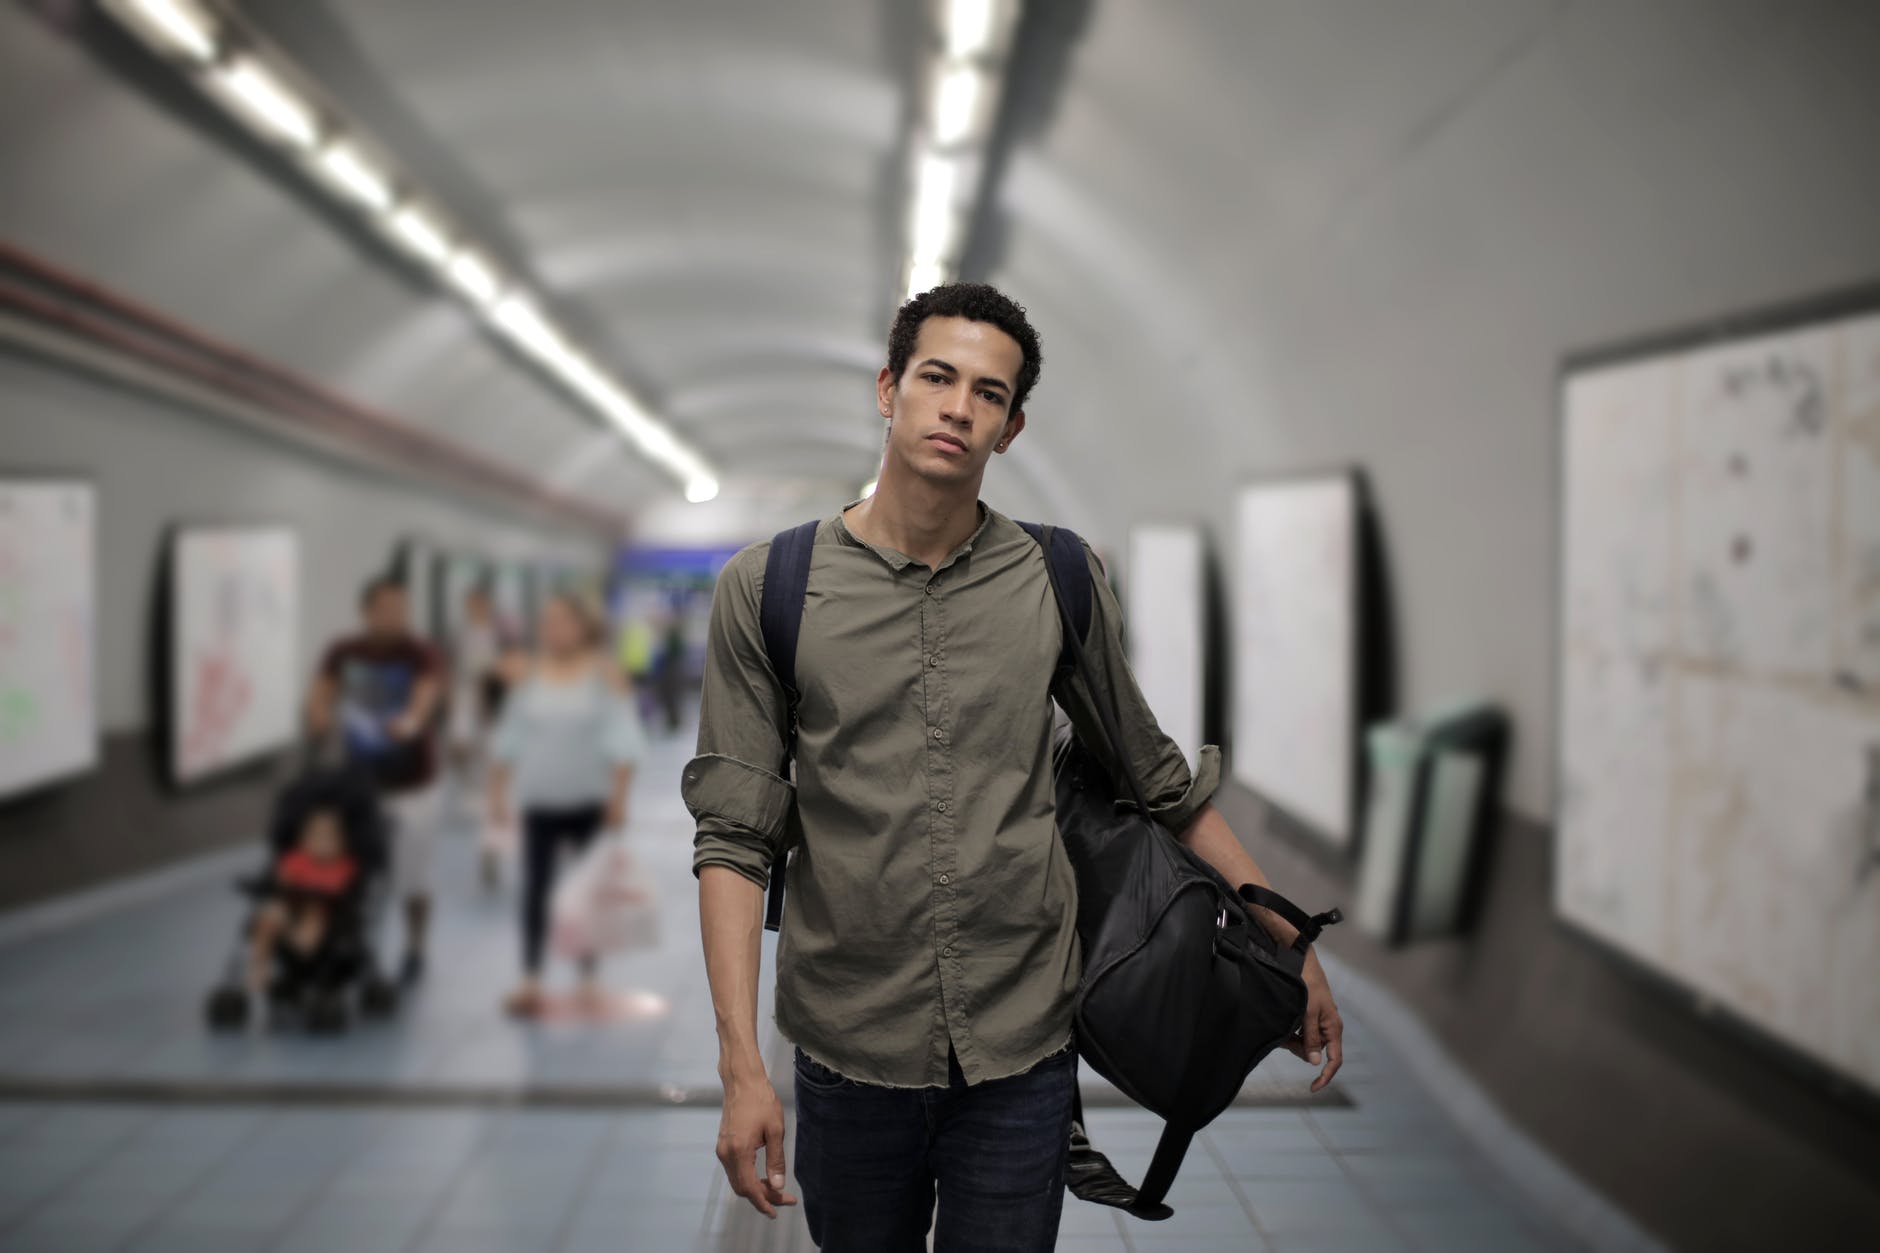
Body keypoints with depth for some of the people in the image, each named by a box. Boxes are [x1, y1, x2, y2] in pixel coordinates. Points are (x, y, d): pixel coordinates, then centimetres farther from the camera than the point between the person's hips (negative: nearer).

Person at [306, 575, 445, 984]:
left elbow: (426, 696, -29)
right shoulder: (343, 654, 0)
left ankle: (414, 950, 27)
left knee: (412, 877, 5)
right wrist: (321, 721, -28)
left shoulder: (423, 656, -12)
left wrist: (411, 721, -51)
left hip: (412, 784, -2)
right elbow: (319, 699, -4)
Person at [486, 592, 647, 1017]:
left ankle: (588, 978, 17)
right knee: (535, 889, -1)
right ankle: (530, 980, 1)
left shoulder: (605, 673, -4)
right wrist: (497, 791, 5)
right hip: (539, 800, 2)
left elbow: (621, 737, -8)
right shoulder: (527, 674, 4)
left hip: (588, 800, -2)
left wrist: (619, 796, -13)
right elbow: (510, 735, 8)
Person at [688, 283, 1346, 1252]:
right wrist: (741, 1064, -12)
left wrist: (1294, 947, 12)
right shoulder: (766, 589, -2)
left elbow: (1164, 787, 12)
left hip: (1020, 1054, 1)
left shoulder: (1059, 583, 2)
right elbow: (735, 834, -5)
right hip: (849, 1056, 0)